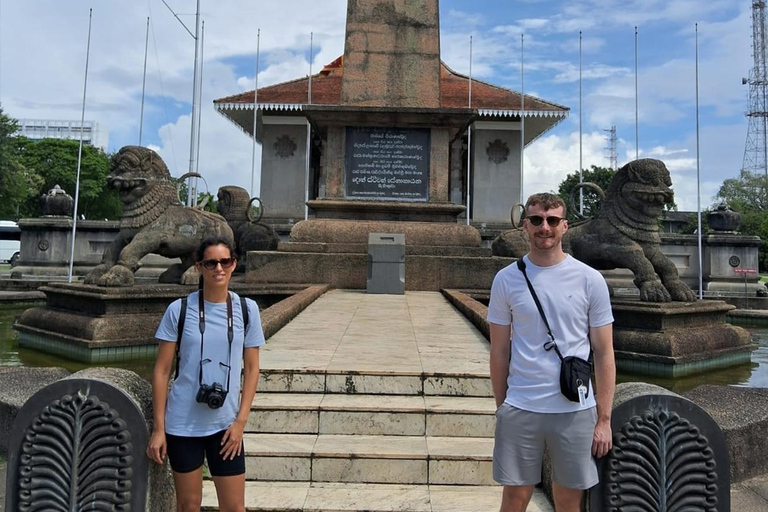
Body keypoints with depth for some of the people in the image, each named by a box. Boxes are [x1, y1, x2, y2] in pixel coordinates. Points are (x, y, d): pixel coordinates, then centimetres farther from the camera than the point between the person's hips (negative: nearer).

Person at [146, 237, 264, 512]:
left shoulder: (247, 309, -3)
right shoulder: (179, 310, -6)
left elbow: (251, 368, 2)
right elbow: (161, 370, -3)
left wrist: (240, 421, -3)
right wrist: (158, 427, -4)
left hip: (225, 425, 1)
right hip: (182, 424, -1)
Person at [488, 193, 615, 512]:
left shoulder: (590, 280, -2)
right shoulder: (506, 279, -1)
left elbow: (604, 354, 1)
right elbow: (499, 352, 5)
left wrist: (604, 419, -1)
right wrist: (501, 407, 6)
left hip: (576, 410, 0)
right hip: (520, 409, 0)